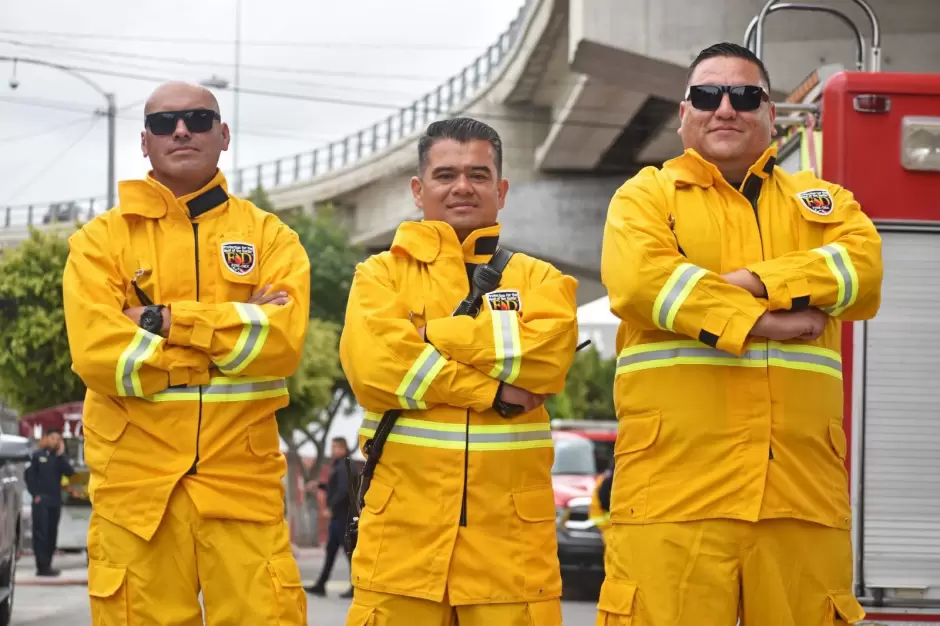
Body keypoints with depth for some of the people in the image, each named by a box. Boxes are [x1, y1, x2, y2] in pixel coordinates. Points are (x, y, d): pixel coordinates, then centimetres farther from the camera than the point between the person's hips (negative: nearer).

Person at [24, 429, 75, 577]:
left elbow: (69, 473, -5)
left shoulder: (61, 457, 9)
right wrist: (35, 494, -9)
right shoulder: (37, 455, -1)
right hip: (41, 500, -4)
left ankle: (47, 565, 15)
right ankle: (42, 567, -15)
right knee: (40, 533, -10)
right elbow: (28, 475, -1)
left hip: (55, 500, 4)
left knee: (52, 534, 7)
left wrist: (61, 455, -12)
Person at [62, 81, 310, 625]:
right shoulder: (101, 240, 7)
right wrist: (234, 330, -8)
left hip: (243, 481, 0)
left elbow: (284, 339, -8)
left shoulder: (268, 235, 9)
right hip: (136, 482, 0)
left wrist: (167, 320, -12)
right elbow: (97, 352, -9)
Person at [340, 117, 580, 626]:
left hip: (510, 532, 1)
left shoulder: (537, 279, 13)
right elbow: (373, 363, -9)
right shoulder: (382, 274, 10)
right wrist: (491, 392, -11)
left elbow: (547, 352, -9)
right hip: (404, 525, -1)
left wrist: (424, 337, -7)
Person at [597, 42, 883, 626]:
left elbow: (864, 267, 0)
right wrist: (759, 322, -10)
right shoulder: (647, 195, 13)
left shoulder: (820, 201, 22)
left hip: (800, 488, 3)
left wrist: (757, 283, -12)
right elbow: (639, 279, -9)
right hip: (676, 485, -3)